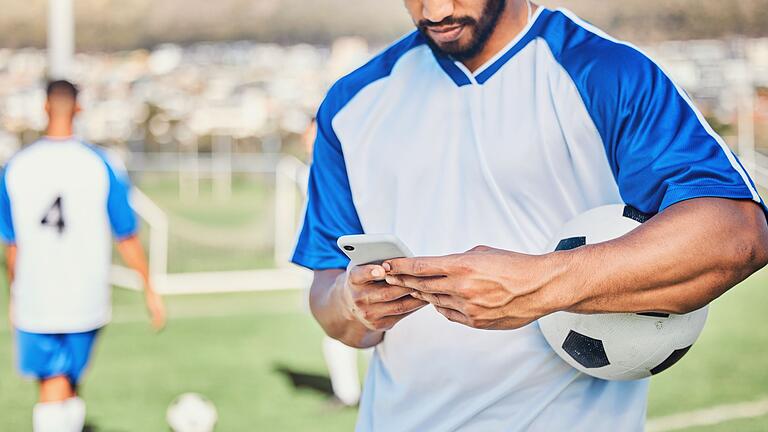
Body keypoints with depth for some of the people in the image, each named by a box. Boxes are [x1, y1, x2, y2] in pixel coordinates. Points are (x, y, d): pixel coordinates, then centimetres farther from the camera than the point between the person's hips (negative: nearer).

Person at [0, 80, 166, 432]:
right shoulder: (101, 166, -6)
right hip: (86, 301, 0)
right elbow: (127, 238, -2)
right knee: (70, 385, 16)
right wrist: (149, 290, 8)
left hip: (35, 301, 0)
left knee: (51, 386, 3)